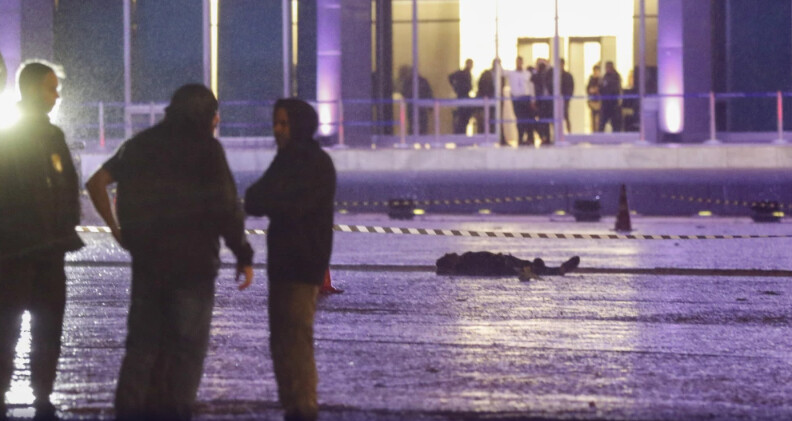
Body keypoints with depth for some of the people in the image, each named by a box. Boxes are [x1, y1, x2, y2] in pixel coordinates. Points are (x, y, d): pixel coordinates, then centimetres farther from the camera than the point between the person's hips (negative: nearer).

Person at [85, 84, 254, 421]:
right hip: (192, 262, -5)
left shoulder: (141, 144, 11)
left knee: (142, 343, 12)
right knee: (187, 347, 1)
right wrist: (243, 256, -6)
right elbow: (226, 208, -13)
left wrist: (117, 229, 12)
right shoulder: (206, 148, -8)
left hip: (147, 259, 5)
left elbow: (96, 183, 10)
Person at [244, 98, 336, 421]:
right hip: (282, 261, 9)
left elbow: (294, 206, -19)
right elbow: (255, 198, 11)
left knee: (296, 337, -13)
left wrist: (263, 200, -7)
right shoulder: (287, 160, 17)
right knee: (281, 338, 10)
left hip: (304, 264, -9)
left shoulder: (317, 164, -9)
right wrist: (274, 201, -11)